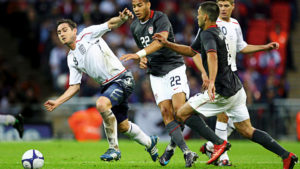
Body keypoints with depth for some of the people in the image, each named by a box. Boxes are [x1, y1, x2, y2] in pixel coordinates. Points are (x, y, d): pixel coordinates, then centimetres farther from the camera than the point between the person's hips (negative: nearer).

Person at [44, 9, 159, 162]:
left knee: (101, 104, -31)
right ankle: (149, 142, 43)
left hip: (122, 79, -8)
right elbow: (74, 86, 14)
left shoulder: (87, 34, -4)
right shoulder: (72, 59, 12)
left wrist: (122, 18, -37)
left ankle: (114, 148, -20)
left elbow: (110, 24, -15)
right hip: (107, 85, 8)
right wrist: (57, 102, 4)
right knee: (122, 126, 14)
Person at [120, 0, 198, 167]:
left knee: (178, 108, -20)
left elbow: (160, 41, -31)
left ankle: (172, 146, -5)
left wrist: (139, 54, -43)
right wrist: (143, 59, 3)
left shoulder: (160, 19, -13)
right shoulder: (134, 27, 10)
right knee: (165, 110, -8)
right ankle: (186, 151, -6)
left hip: (174, 67, -6)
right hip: (156, 73, 6)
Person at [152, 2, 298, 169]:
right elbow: (190, 51, 31)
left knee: (183, 113, -1)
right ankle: (286, 155, 1)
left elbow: (212, 56, -32)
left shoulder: (208, 34, -12)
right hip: (236, 88, 9)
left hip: (222, 92, -9)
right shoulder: (216, 31, 19)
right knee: (247, 131, 10)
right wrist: (167, 43, 24)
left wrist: (211, 82, -47)